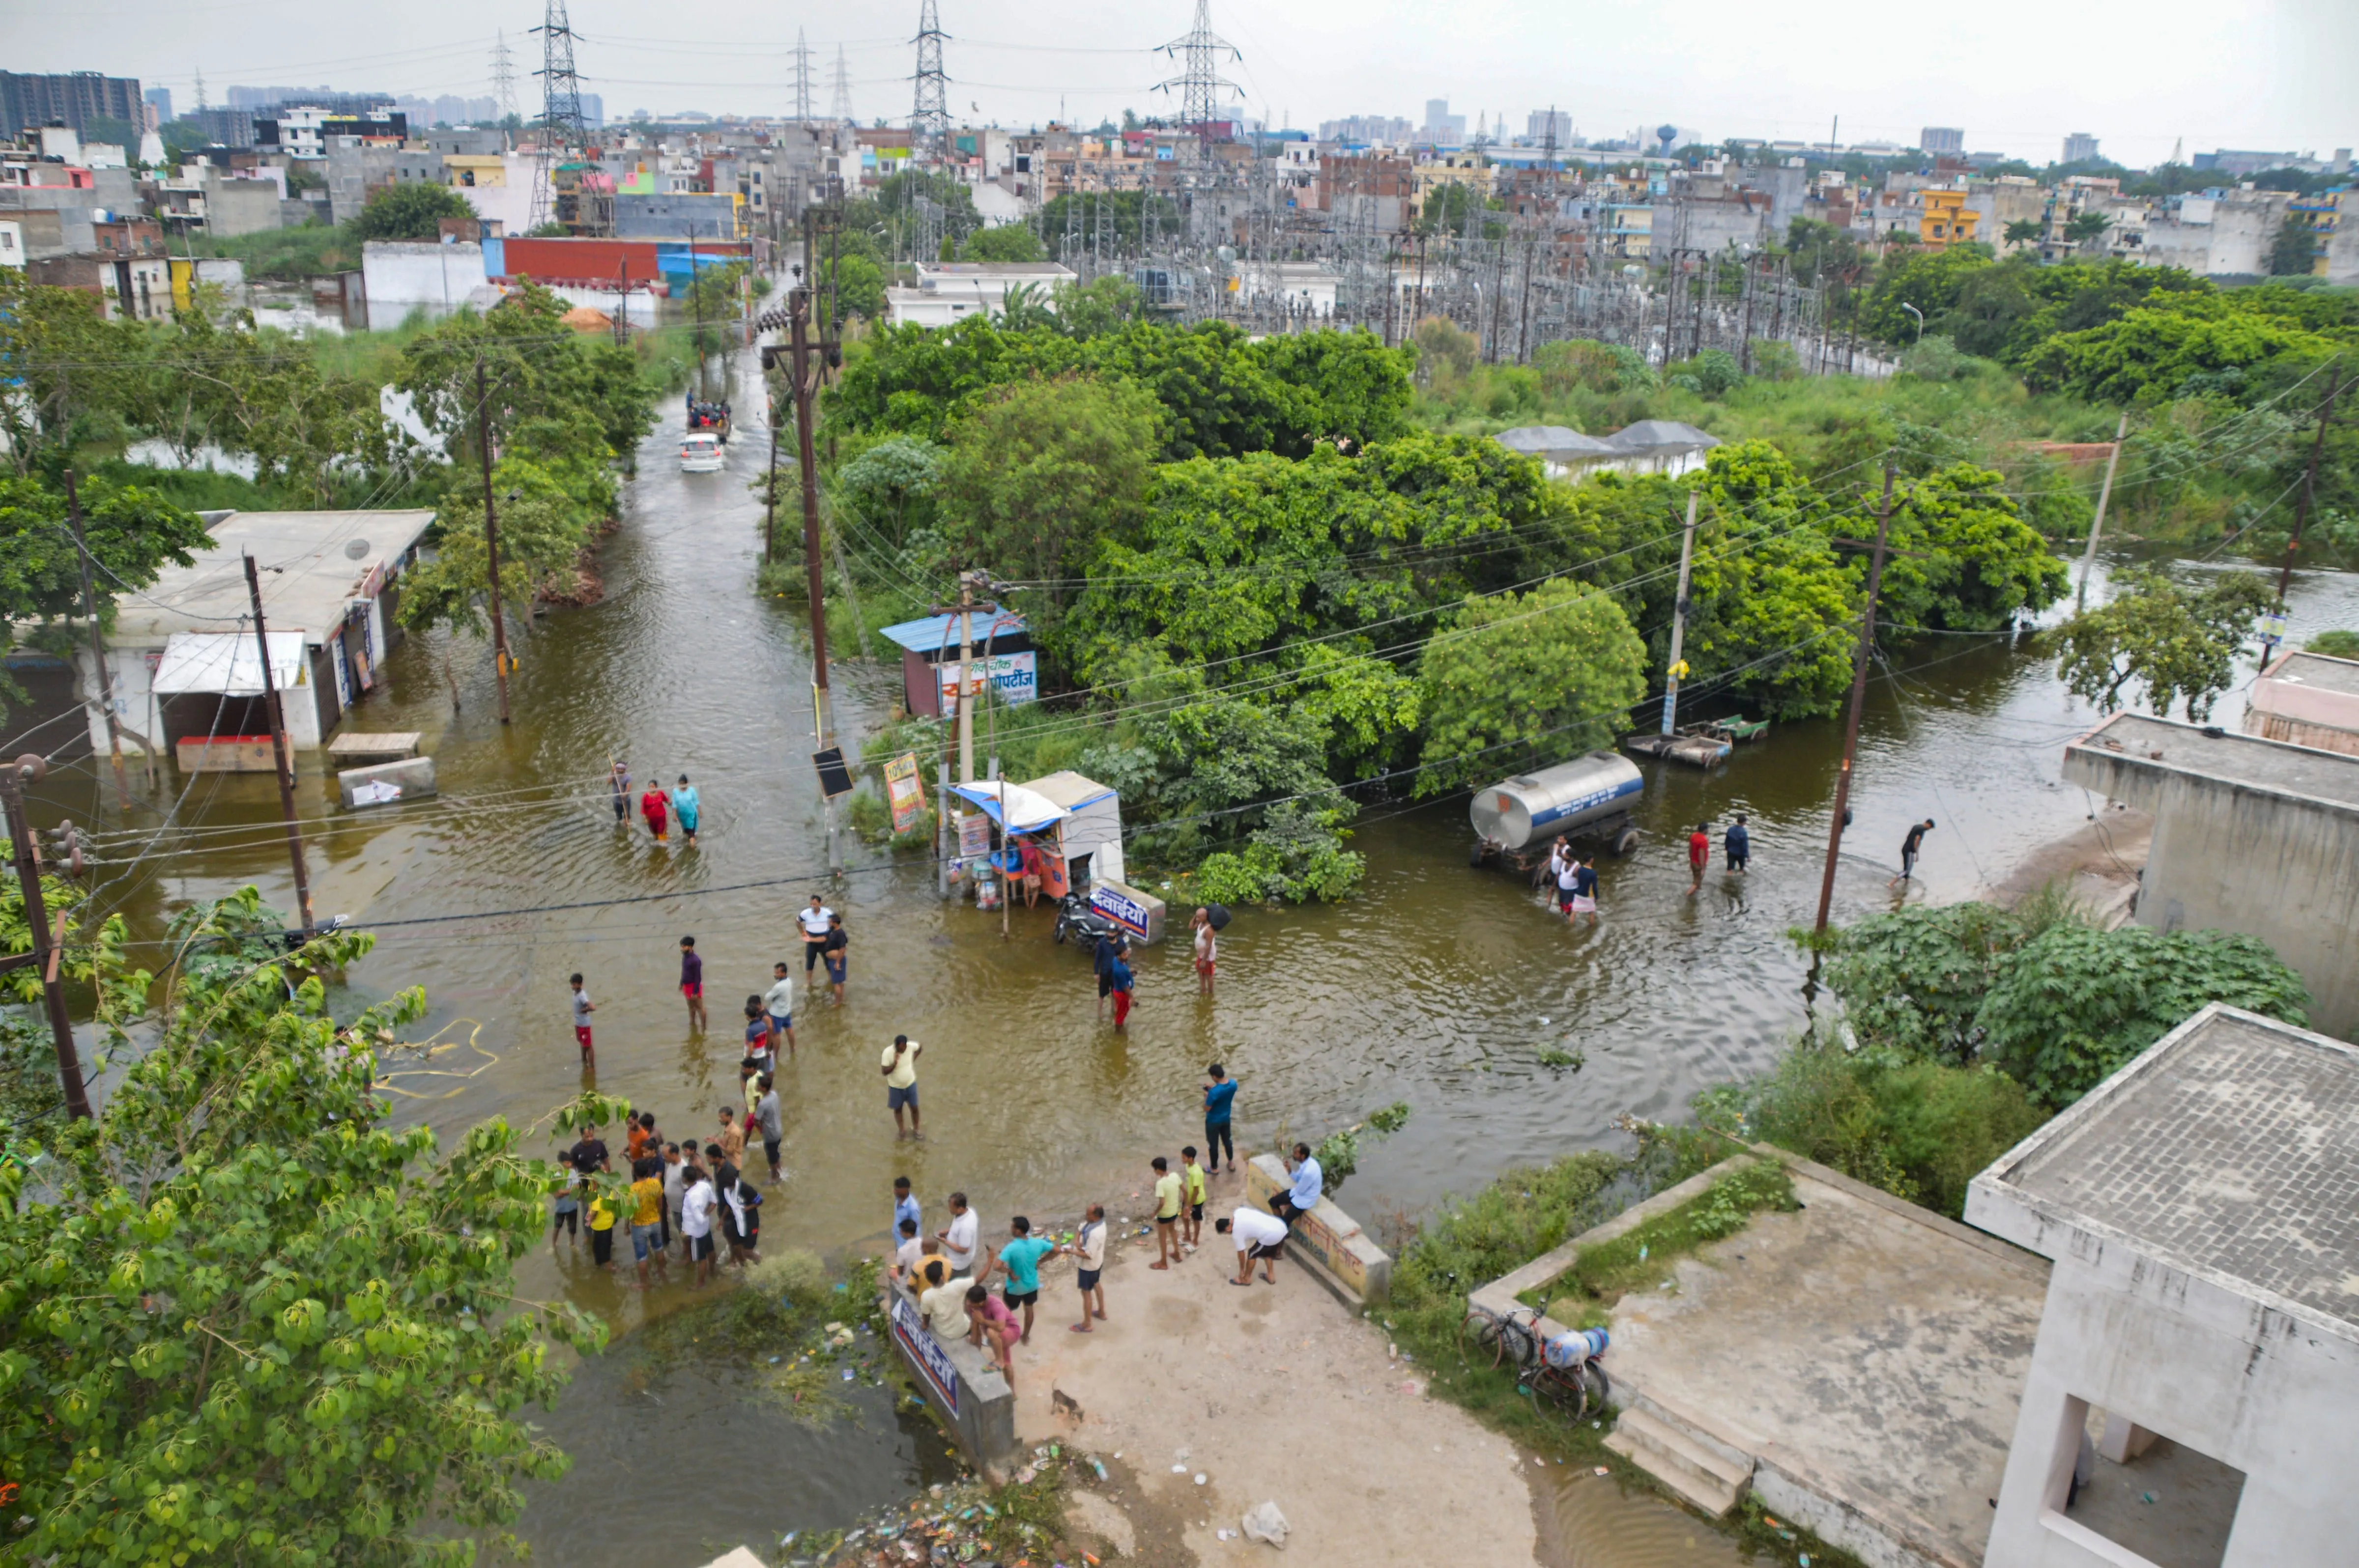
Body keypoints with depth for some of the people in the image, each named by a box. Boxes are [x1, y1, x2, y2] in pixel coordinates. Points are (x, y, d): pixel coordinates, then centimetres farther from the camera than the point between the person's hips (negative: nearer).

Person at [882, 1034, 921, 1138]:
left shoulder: (911, 1046, -22)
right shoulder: (888, 1052, -29)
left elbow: (920, 1047, 2)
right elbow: (885, 1072, -26)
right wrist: (894, 1063, -41)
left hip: (910, 1084, 2)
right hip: (895, 1086, -2)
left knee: (914, 1108, 13)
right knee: (898, 1109, 17)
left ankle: (916, 1130, 36)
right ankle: (901, 1131, 39)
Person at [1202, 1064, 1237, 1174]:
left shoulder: (1214, 1092, -36)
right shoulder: (1233, 1084, -17)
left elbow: (1207, 1109, -24)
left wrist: (1207, 1096, -10)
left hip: (1213, 1121, -6)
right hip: (1226, 1119, 6)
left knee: (1213, 1144, 16)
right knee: (1227, 1140, 28)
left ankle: (1214, 1168, 35)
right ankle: (1231, 1163, 45)